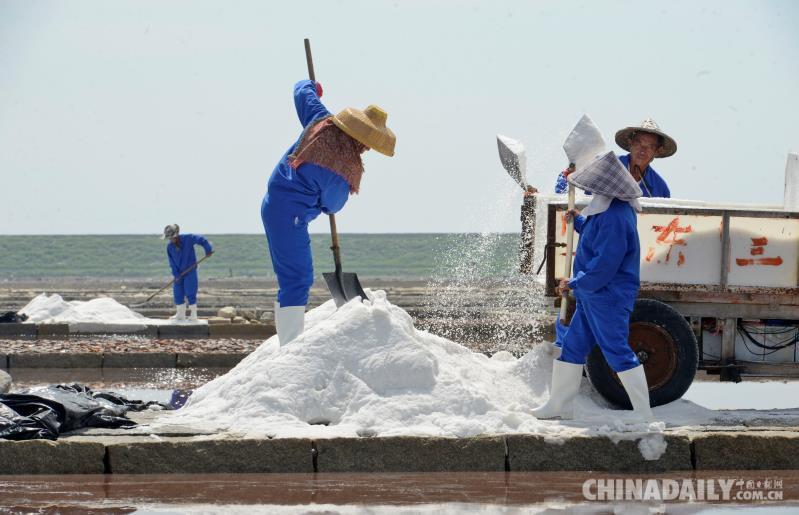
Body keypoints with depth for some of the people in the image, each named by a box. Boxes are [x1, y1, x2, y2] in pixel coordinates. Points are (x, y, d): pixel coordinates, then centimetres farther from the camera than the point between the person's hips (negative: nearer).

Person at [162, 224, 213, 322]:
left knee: (190, 293, -8)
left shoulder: (188, 239, -15)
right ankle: (181, 315, 17)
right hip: (179, 273, 5)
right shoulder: (169, 247, -3)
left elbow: (201, 240, -9)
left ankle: (193, 315, 1)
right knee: (178, 294, 5)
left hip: (190, 271, -5)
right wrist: (176, 275, -10)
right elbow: (172, 263, -4)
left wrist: (208, 250, -16)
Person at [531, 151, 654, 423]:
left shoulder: (614, 218, -25)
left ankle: (643, 412, 1)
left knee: (617, 352, -6)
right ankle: (559, 404, 25)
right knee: (572, 346, 15)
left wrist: (575, 283, -14)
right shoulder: (608, 211, 8)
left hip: (608, 297, -11)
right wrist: (578, 221, 24)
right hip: (593, 295, 11)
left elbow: (604, 265, -25)